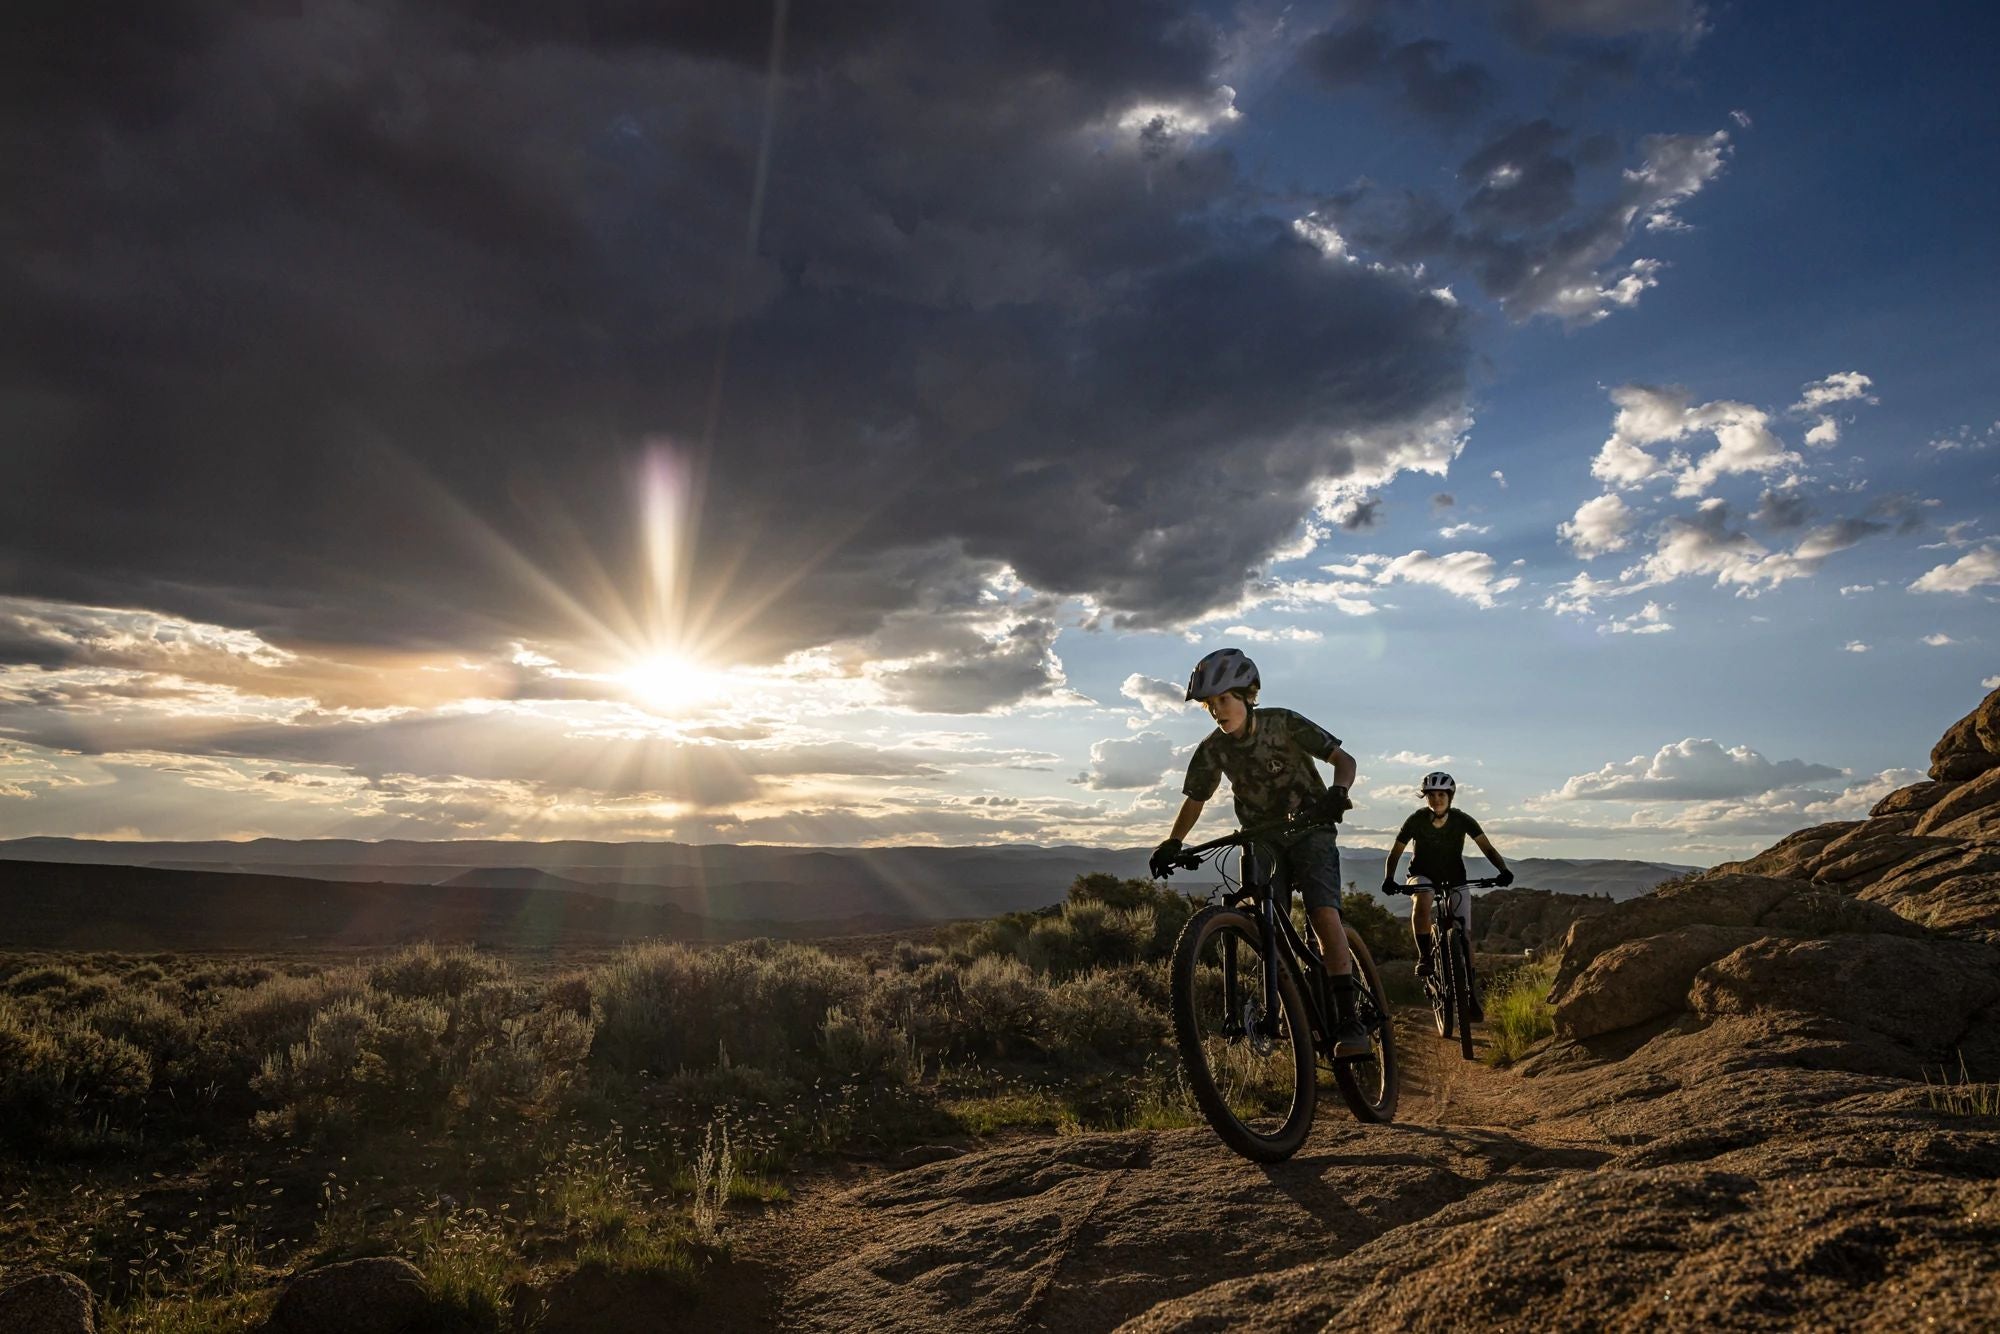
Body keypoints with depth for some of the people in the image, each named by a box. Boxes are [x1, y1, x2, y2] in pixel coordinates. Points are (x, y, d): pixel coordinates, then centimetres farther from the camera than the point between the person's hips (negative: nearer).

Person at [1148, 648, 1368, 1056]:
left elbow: (1344, 759, -16)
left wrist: (1337, 792, -38)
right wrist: (1172, 843, -15)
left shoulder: (1283, 724, -17)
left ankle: (1348, 1020, -20)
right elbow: (1194, 800, 3)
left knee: (1324, 915, -22)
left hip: (1309, 830, -3)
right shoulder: (1212, 750, -8)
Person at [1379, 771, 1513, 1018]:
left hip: (1454, 877, 2)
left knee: (1464, 933, -7)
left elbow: (1487, 848, -19)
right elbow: (1395, 853, -14)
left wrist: (1503, 870, -38)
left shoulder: (1462, 820, -17)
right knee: (1422, 902, -37)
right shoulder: (1416, 820, -19)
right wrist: (1388, 879, -31)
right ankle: (1425, 957, -23)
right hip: (1423, 874, -1)